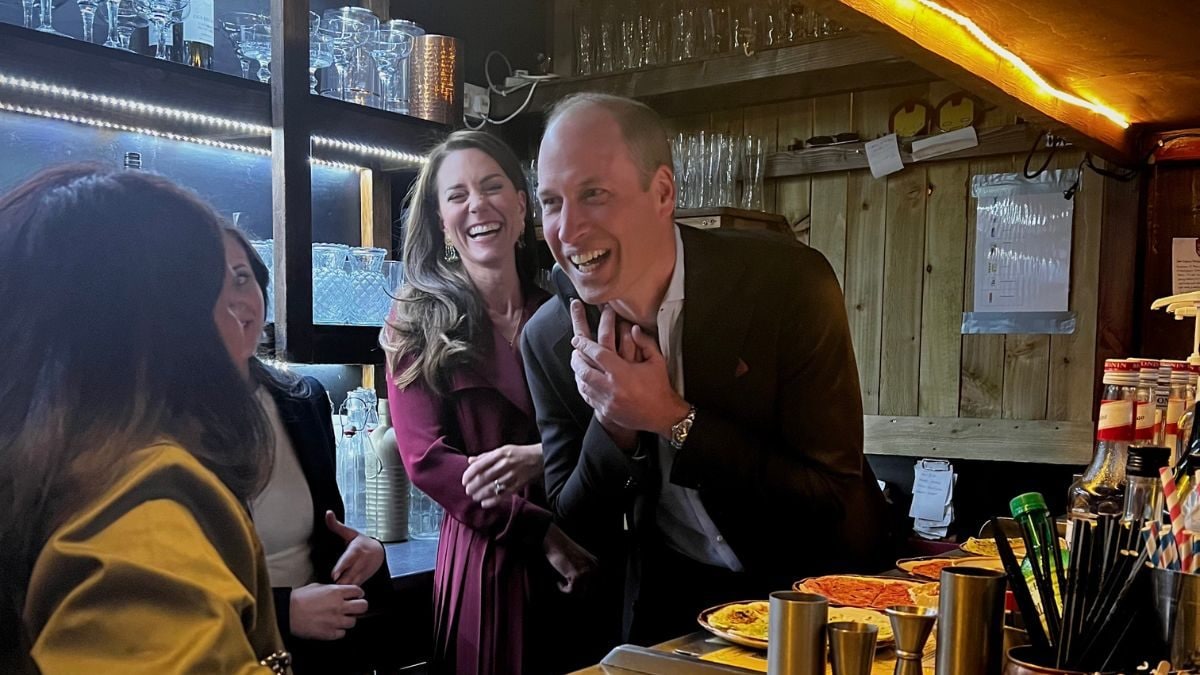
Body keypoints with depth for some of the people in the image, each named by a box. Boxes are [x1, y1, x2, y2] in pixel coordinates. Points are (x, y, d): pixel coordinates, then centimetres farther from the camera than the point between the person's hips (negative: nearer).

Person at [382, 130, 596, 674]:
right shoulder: (417, 321, -2)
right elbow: (427, 458, -8)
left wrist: (537, 458, -20)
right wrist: (543, 533, -15)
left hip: (584, 564, 2)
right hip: (483, 562, -2)